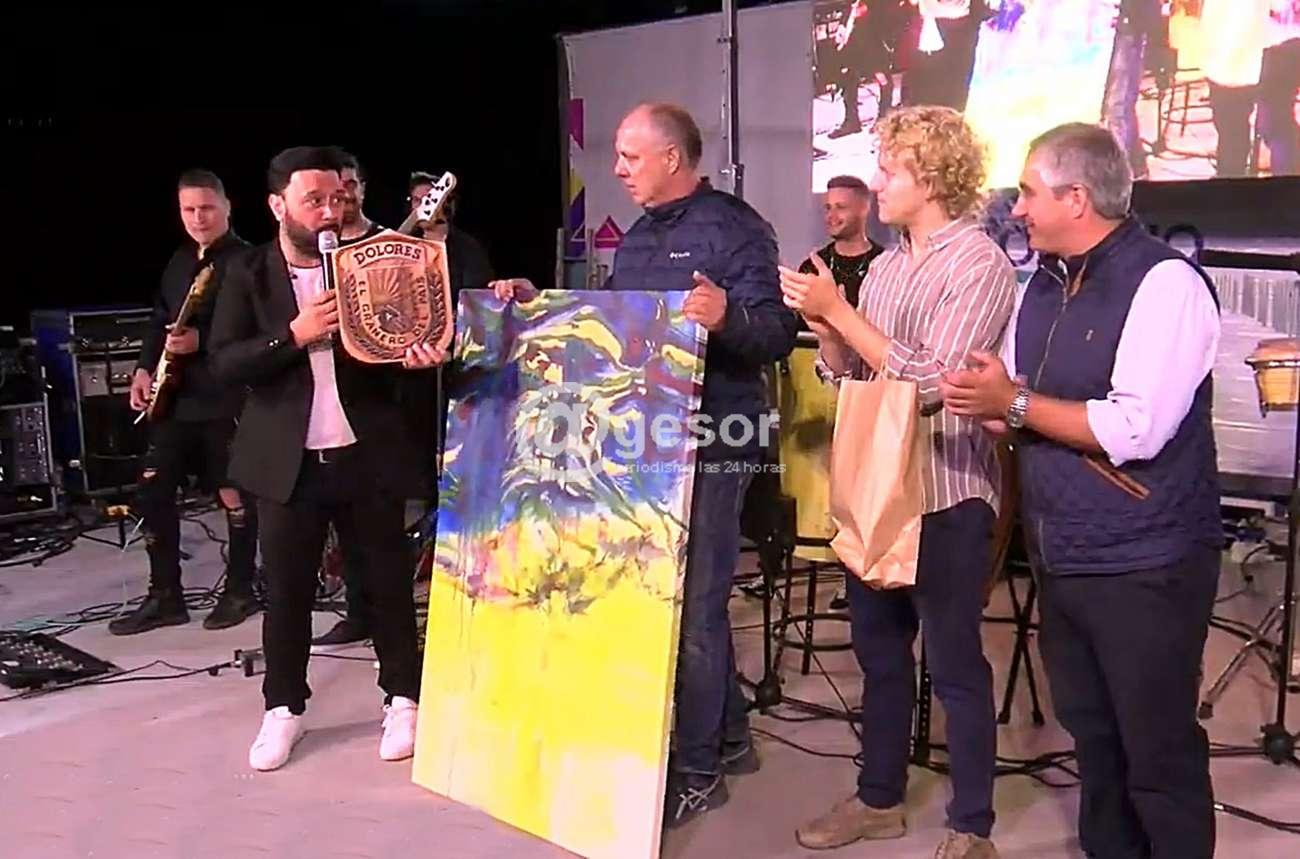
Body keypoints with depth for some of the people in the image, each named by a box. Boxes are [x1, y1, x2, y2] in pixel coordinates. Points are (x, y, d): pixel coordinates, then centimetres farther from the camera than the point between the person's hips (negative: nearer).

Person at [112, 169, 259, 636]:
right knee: (153, 489, 5)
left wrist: (201, 341, -26)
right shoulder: (179, 261, 16)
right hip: (174, 397, 8)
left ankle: (240, 590, 18)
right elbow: (159, 320, 21)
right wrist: (144, 369, 9)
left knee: (233, 493, 2)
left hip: (225, 398, -8)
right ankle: (165, 595, 15)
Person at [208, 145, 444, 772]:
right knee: (286, 589, 9)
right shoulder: (249, 276, 0)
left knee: (388, 581, 8)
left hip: (368, 454, 1)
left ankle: (403, 699, 25)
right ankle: (284, 707, 27)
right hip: (288, 460, 0)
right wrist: (295, 335, -21)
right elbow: (224, 363, -8)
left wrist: (418, 353, -19)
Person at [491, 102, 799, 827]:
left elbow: (778, 332, -19)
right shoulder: (638, 238, 16)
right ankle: (729, 735, 32)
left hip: (710, 445, -8)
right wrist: (539, 303, 14)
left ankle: (696, 768, 13)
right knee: (695, 597, 16)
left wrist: (726, 316, -38)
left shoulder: (734, 227, -10)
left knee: (693, 605, -1)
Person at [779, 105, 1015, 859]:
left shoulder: (980, 264, -12)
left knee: (955, 662, 3)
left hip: (947, 492, -8)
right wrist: (821, 325, -7)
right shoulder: (885, 266, 11)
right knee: (878, 648, 17)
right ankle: (880, 797, 33)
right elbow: (852, 374, 11)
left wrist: (839, 310, -19)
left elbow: (929, 381, -21)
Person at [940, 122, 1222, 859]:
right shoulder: (1045, 282, 10)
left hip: (1144, 566, -8)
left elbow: (1135, 430, -25)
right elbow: (1013, 405, 13)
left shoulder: (1166, 282, -16)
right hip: (1062, 559, 8)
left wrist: (1015, 404, -18)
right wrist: (989, 403, -10)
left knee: (1159, 756, 5)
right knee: (1091, 738, 20)